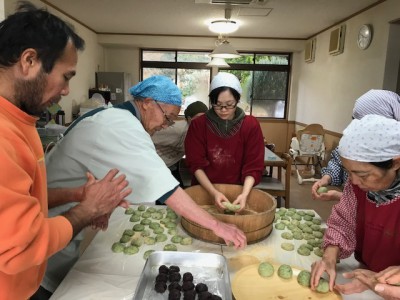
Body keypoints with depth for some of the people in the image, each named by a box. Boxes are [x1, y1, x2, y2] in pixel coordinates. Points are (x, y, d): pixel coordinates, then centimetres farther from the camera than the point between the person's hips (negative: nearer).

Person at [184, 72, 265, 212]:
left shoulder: (251, 125, -4)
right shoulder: (198, 124, -5)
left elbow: (253, 167, -5)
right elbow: (196, 164, -6)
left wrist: (244, 194, -20)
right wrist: (214, 192, -19)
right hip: (204, 191, 0)